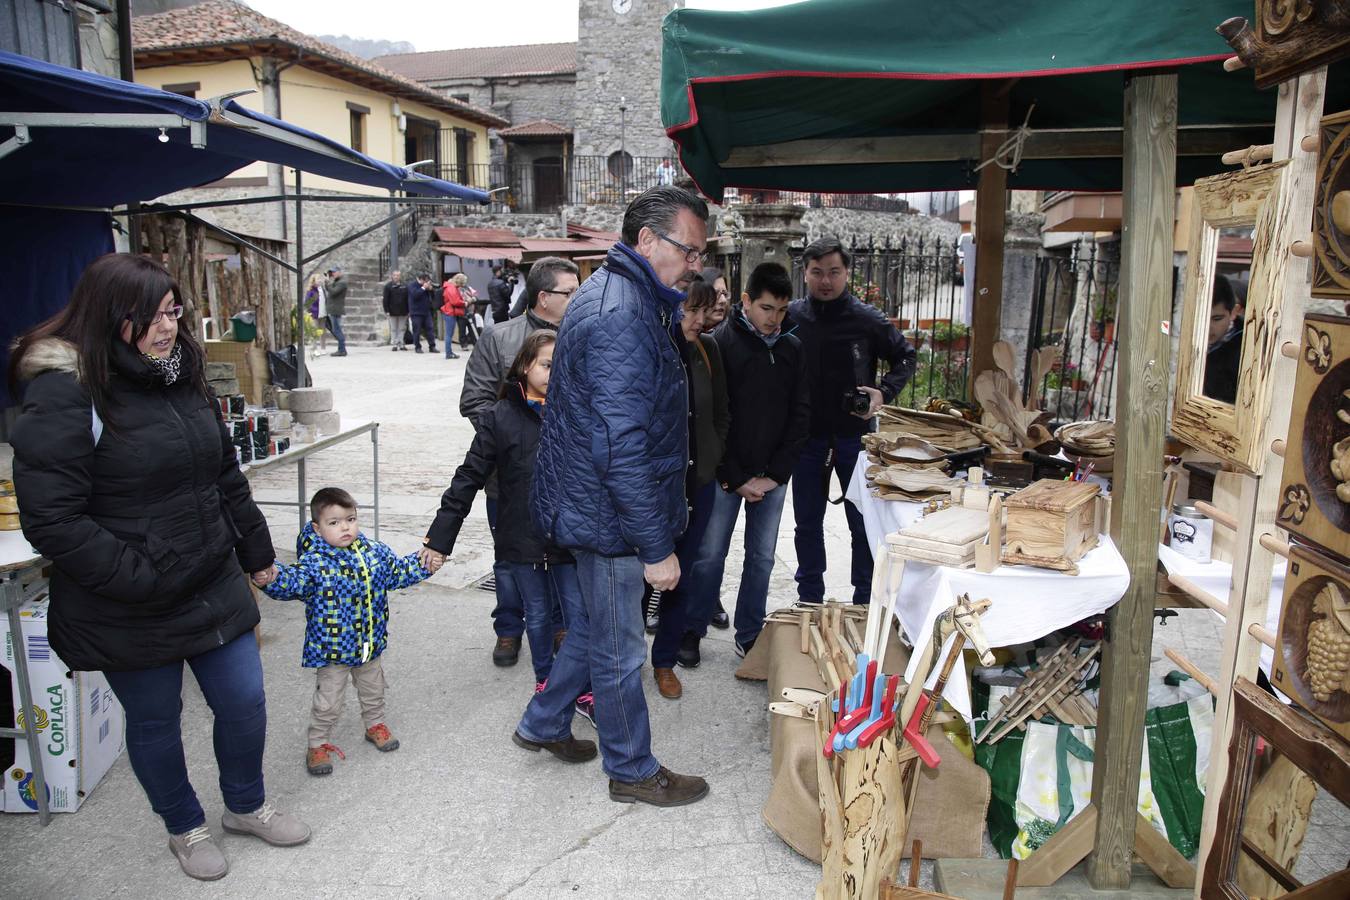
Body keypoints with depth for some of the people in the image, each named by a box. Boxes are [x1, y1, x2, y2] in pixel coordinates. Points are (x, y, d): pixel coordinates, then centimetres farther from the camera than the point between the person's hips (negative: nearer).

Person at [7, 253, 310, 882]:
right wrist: (138, 580, -21)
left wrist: (255, 549, 17)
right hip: (130, 613, -5)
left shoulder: (182, 377, 5)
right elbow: (50, 519, -21)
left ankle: (246, 806, 40)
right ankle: (185, 828, 40)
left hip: (214, 588, 6)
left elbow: (226, 474, 14)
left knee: (245, 703, 13)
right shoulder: (64, 396, -18)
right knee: (155, 723, 15)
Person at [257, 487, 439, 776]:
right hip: (332, 649, -5)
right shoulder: (314, 562, -20)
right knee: (328, 703, 7)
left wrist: (424, 565, 3)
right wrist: (271, 579, -53)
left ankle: (375, 725, 49)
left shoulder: (375, 552, -4)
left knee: (373, 692, 25)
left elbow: (398, 571, 11)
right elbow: (292, 583, -34)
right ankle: (318, 744, 28)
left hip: (371, 644, 5)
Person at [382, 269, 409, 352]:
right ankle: (394, 344, 9)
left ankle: (401, 344, 12)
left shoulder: (405, 286, 6)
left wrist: (408, 310, 4)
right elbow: (385, 299, -3)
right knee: (393, 329, 4)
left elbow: (408, 299, 8)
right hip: (392, 311, -2)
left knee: (402, 328, 6)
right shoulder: (388, 286, -1)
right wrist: (387, 310, -9)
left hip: (403, 311, 2)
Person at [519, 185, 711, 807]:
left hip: (592, 504, 10)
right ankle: (633, 772, 28)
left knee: (596, 624, 25)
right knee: (618, 651, 8)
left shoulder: (615, 295, 10)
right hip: (612, 517, -10)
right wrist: (656, 547, -24)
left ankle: (543, 724, 43)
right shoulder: (620, 319, -26)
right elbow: (623, 449, -29)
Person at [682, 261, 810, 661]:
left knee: (762, 559, 11)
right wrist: (735, 478, -13)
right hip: (725, 474, -4)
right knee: (709, 555, 5)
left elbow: (801, 415, 3)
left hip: (772, 477, 4)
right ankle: (692, 631, 22)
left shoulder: (793, 349, 3)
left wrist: (776, 474, -5)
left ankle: (749, 637, 24)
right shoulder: (720, 343, -10)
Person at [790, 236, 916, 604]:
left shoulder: (868, 320, -7)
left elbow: (905, 358, 5)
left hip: (855, 436, -2)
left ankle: (865, 603, 22)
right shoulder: (791, 316, -3)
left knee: (863, 523, 7)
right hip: (807, 436, 2)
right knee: (807, 523, 12)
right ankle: (809, 600, 28)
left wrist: (884, 391, -12)